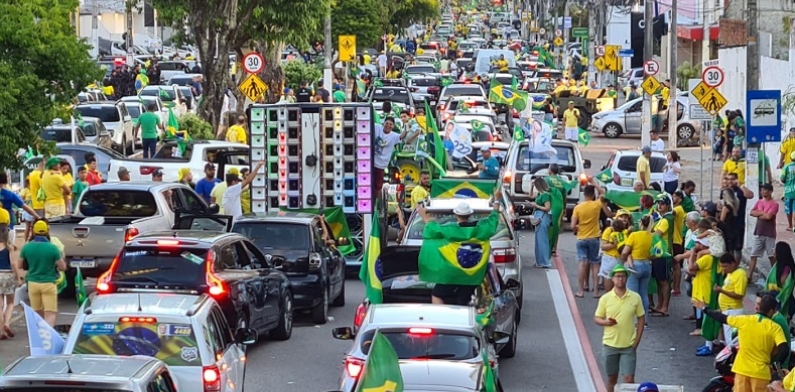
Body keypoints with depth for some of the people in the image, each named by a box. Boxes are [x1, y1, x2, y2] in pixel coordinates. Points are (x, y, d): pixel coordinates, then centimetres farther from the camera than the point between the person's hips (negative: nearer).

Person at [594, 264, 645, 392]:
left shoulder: (635, 298, -3)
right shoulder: (605, 298, -3)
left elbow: (641, 319, 4)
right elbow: (596, 318, 3)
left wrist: (637, 341, -3)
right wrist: (606, 322, -19)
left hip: (629, 346, -1)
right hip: (610, 344, 1)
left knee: (629, 379, -5)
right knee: (612, 379, 12)